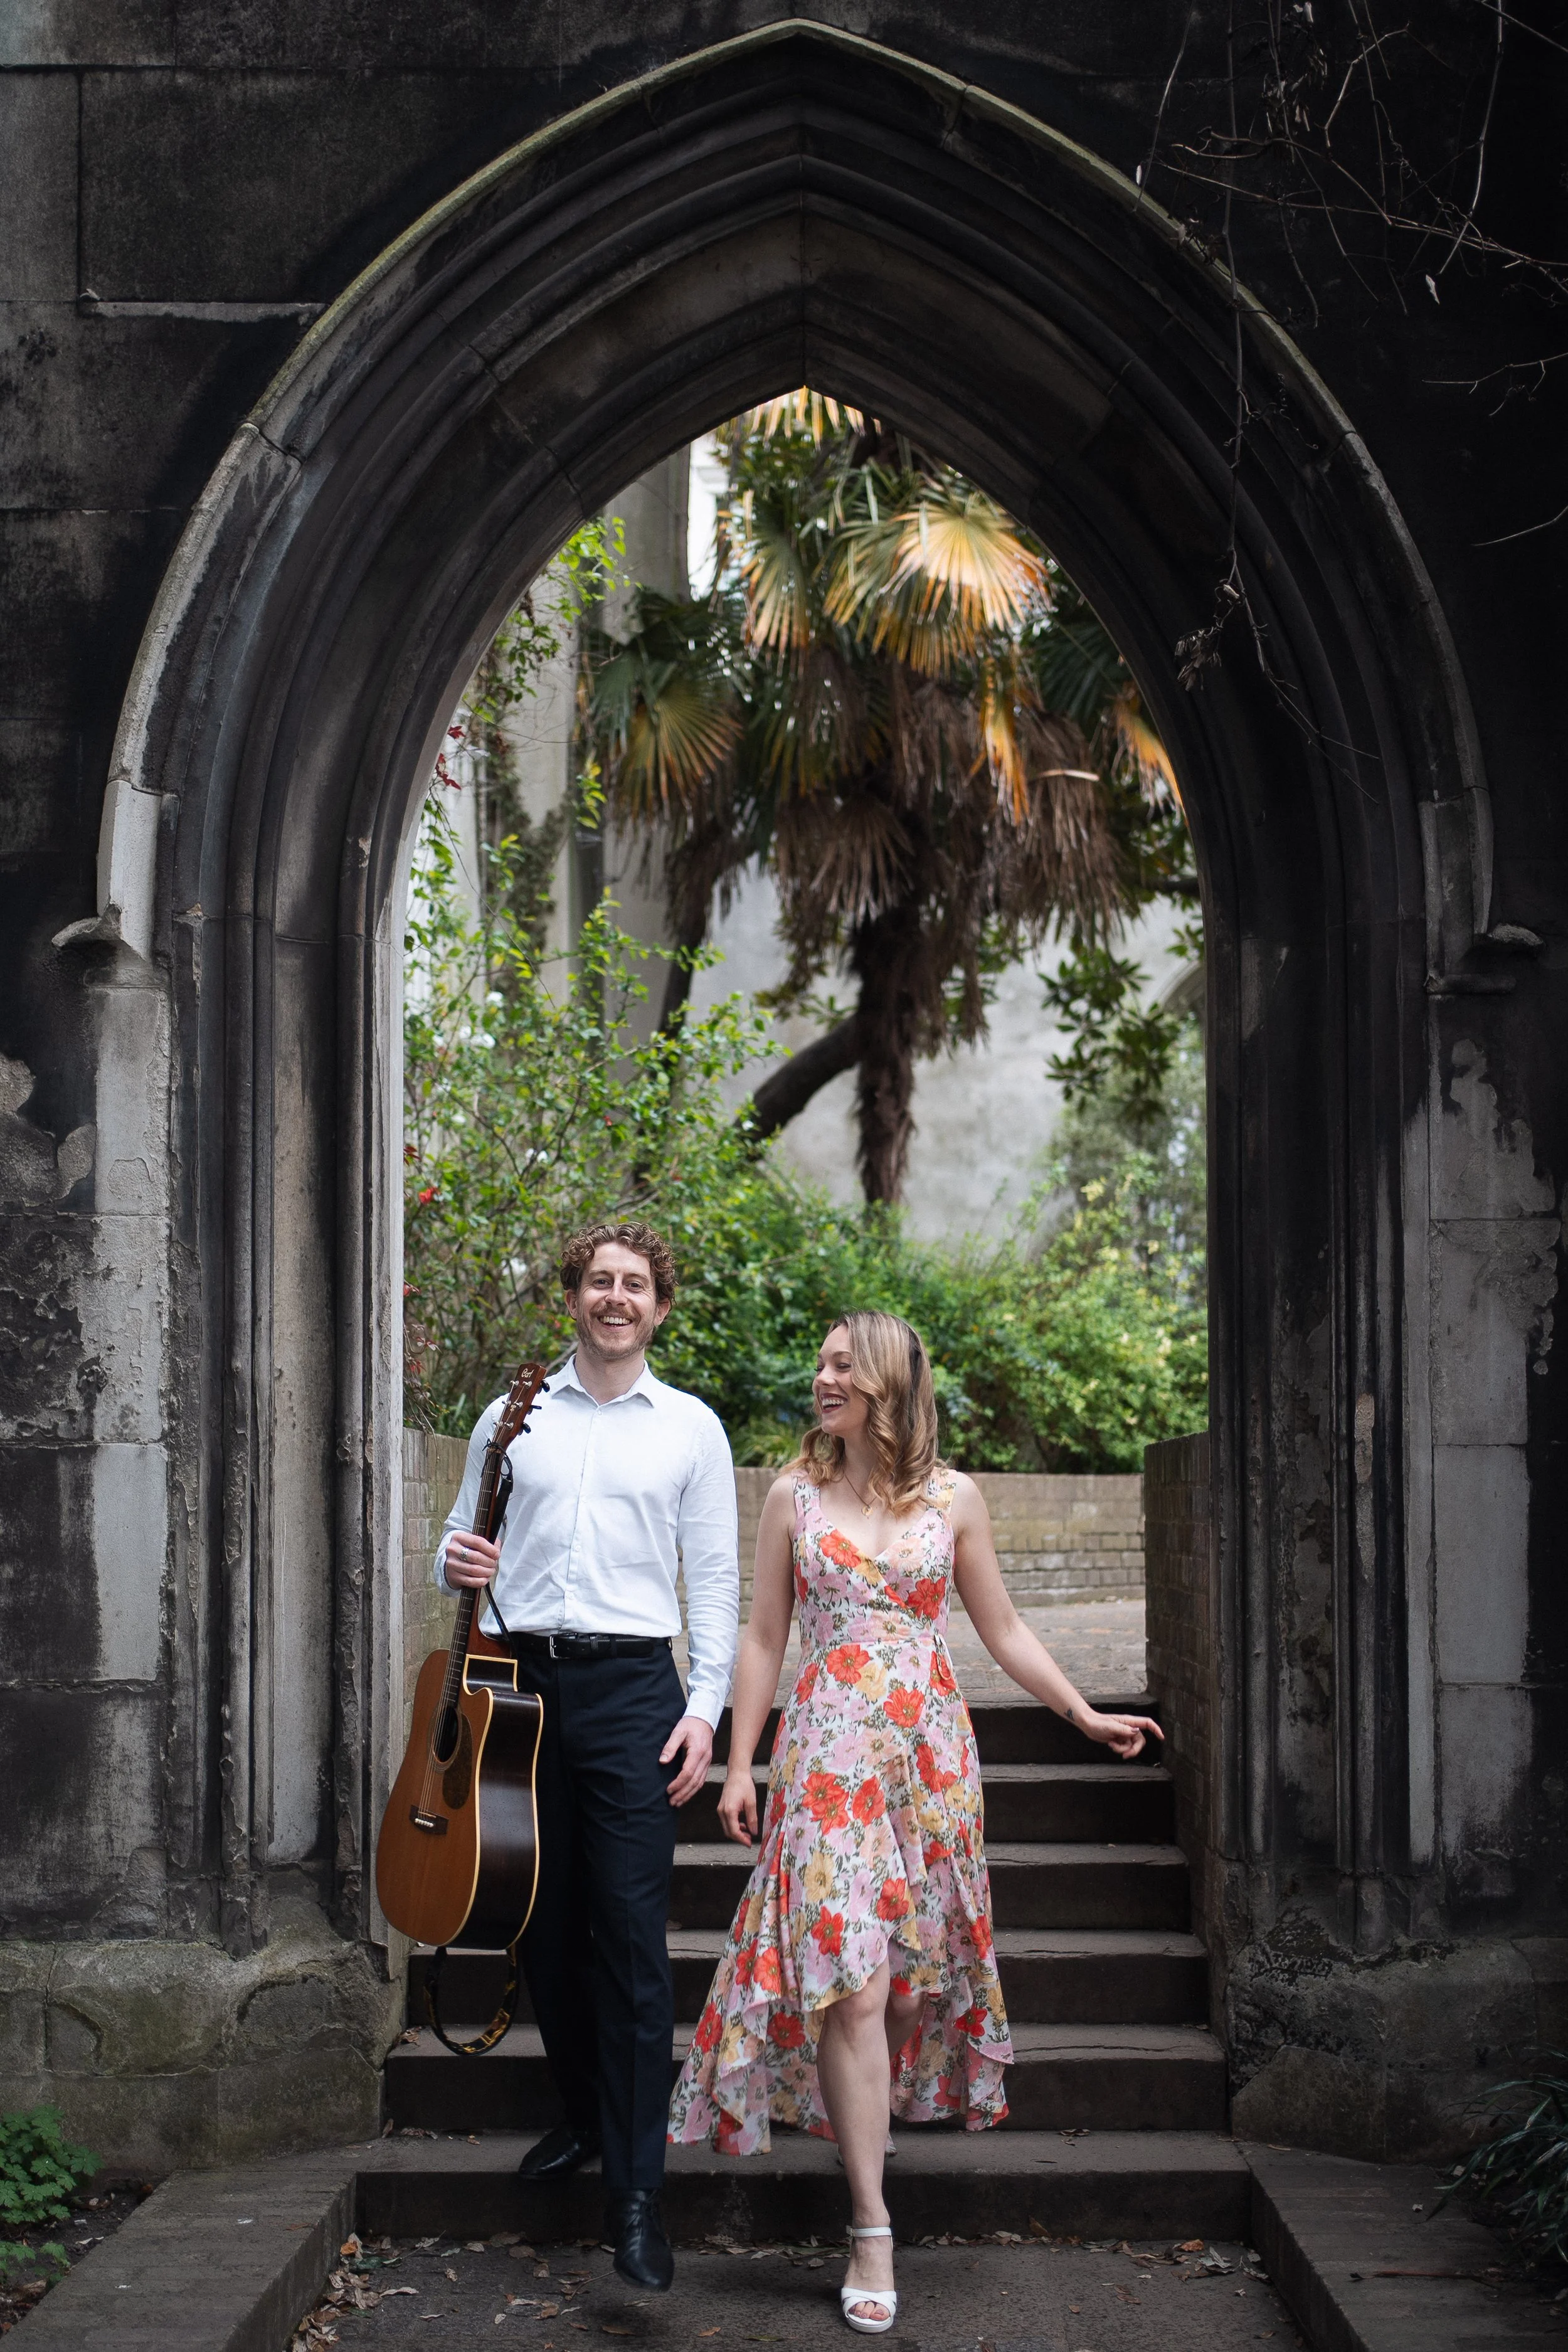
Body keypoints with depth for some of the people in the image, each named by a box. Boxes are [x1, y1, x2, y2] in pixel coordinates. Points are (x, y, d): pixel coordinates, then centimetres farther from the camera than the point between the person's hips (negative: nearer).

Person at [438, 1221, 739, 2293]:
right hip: (520, 1680, 3)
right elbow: (462, 1533, 17)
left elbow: (715, 1579, 6)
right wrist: (457, 1562, -8)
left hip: (632, 1686, -2)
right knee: (545, 1924, 8)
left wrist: (705, 1708, -4)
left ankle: (636, 2189, -4)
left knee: (632, 1938, -8)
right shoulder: (514, 1417, 13)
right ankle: (587, 2114, 29)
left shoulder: (691, 1427, 8)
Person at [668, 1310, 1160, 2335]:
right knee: (850, 1981, -9)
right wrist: (741, 1764, 4)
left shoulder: (954, 1499, 5)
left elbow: (1004, 1631, 12)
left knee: (912, 1961, 4)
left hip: (930, 1751, 2)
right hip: (828, 1751, -2)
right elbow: (764, 1639, 7)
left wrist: (1088, 1715, 8)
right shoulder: (794, 1496, 4)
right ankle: (872, 2230, -7)